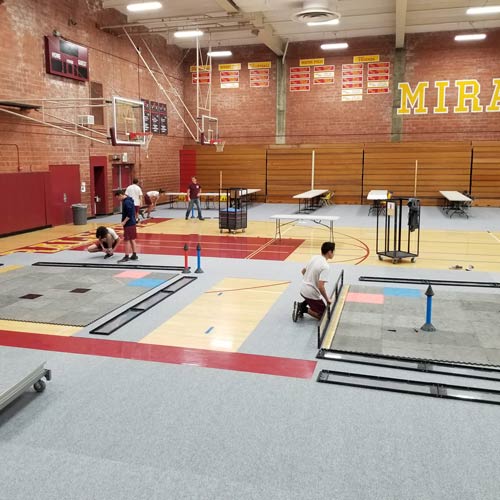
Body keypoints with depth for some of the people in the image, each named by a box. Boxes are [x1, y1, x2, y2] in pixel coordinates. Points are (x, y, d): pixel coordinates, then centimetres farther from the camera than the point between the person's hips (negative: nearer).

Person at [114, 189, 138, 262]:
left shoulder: (127, 202, -19)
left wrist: (124, 222, -19)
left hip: (128, 224, -10)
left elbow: (129, 214, -24)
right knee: (132, 239, 14)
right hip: (132, 223, 10)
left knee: (127, 240, -4)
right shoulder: (129, 200, 11)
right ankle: (134, 255, 20)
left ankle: (126, 256, 1)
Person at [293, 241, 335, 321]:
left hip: (303, 289, 8)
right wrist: (327, 300, -15)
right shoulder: (325, 267, -23)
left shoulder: (314, 257, 1)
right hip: (312, 294, -8)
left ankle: (301, 305, 14)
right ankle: (303, 309, -4)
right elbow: (320, 287, -29)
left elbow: (303, 271, 16)